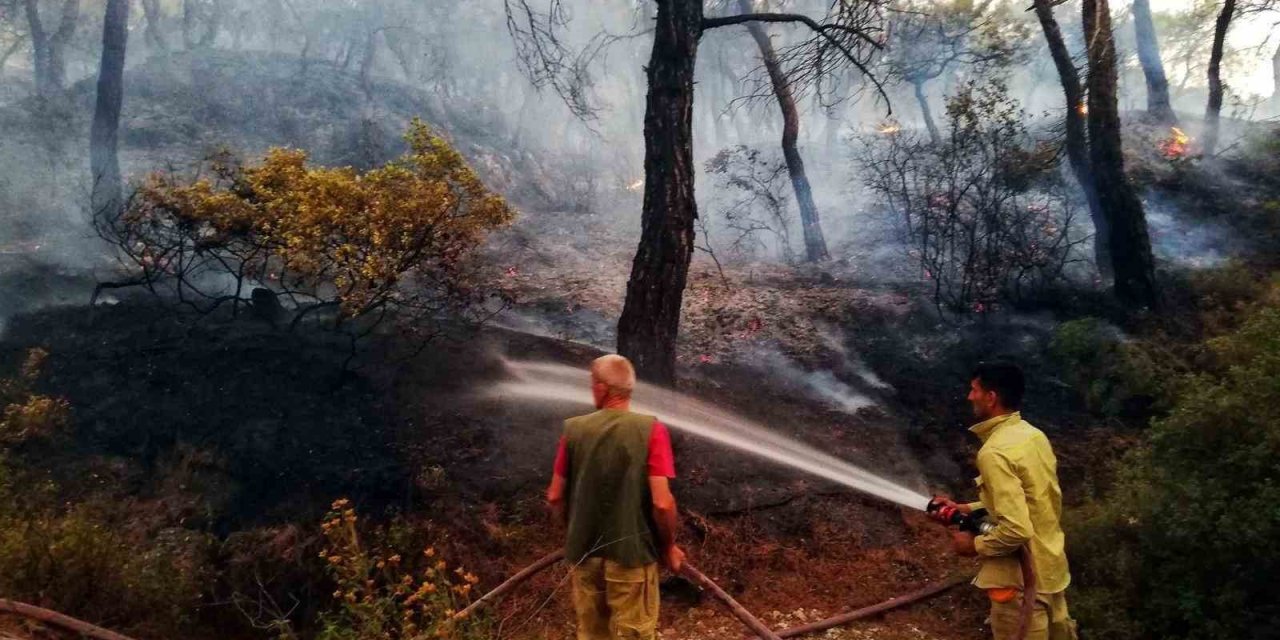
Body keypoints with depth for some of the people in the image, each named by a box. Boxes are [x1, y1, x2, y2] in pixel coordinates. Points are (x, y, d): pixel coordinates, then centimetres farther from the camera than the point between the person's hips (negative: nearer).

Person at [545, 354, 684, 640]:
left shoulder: (574, 429, -4)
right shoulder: (650, 429, -13)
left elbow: (555, 497, 2)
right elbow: (662, 503, -17)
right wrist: (669, 546, 0)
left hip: (584, 552, 3)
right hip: (632, 552, -3)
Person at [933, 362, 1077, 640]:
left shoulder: (995, 452, -25)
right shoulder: (1034, 436, 3)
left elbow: (1016, 529, -29)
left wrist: (975, 545, -13)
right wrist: (966, 509, 13)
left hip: (1023, 581, -8)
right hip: (1051, 568, 8)